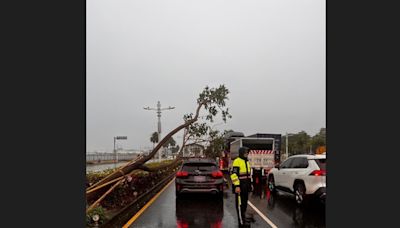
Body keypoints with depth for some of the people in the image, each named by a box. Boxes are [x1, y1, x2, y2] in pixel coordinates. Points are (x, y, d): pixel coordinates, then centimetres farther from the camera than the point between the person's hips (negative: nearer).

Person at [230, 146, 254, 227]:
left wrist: (250, 183, 21)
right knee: (240, 204, -4)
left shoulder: (247, 162, 15)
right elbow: (234, 175, -20)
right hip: (239, 186, -9)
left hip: (246, 186, 9)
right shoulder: (237, 161, -15)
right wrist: (236, 186, -25)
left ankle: (243, 217, 32)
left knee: (245, 202, 18)